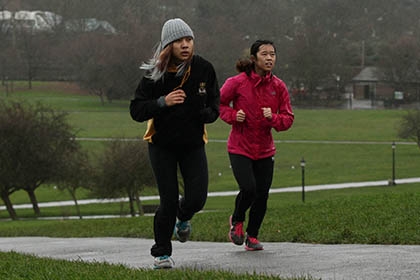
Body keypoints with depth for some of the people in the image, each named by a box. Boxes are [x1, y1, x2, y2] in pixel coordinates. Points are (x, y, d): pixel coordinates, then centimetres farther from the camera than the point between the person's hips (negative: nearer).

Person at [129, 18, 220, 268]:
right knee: (169, 201, -7)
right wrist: (163, 102, -31)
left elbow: (214, 100, 6)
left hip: (193, 144, 2)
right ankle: (162, 253, 13)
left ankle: (183, 218, 31)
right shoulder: (155, 74, -15)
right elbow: (136, 110, -16)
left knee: (197, 199, -8)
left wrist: (209, 113, -16)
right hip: (162, 145, -2)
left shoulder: (204, 69, -8)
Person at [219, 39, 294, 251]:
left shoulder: (278, 86, 0)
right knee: (248, 189, -18)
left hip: (265, 150, 4)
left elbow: (288, 119, 3)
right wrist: (232, 115, -14)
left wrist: (273, 118, -17)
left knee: (262, 195, 1)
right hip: (240, 148, -4)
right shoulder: (238, 82, -10)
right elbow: (218, 103, 4)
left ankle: (252, 236, 23)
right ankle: (237, 220, 16)